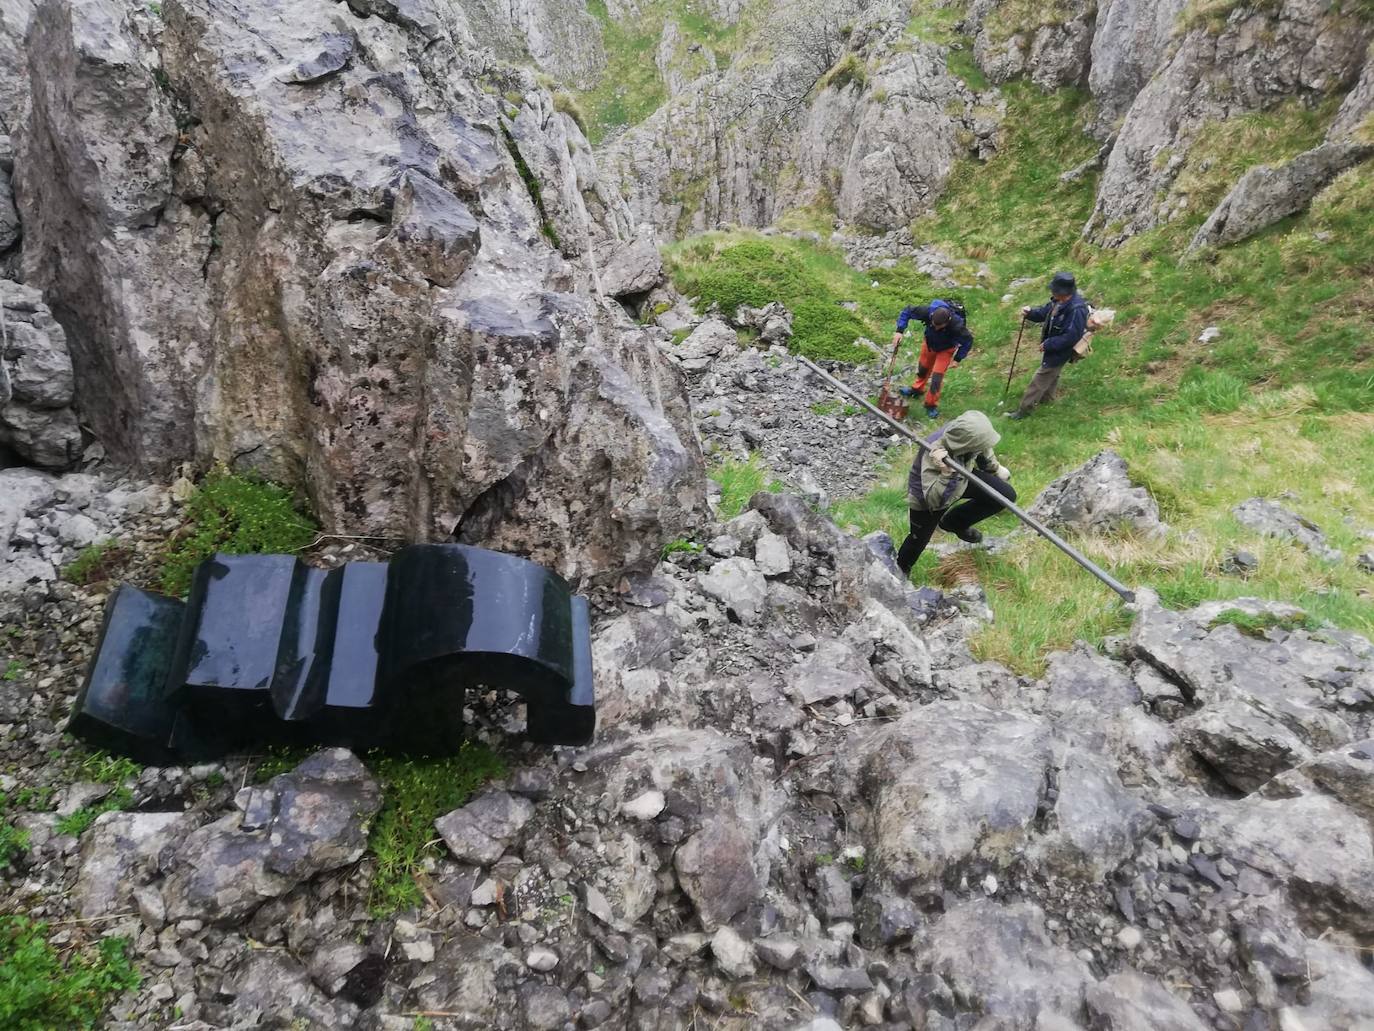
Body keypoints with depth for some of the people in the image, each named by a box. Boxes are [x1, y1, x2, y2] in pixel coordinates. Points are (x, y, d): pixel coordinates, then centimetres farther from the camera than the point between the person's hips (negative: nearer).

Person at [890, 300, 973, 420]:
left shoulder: (957, 325, -42)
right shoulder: (927, 311, -39)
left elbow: (968, 340, -21)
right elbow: (907, 312, -22)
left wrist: (958, 359, -19)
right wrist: (900, 330, -33)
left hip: (946, 349, -3)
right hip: (929, 343, 3)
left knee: (937, 377, -6)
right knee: (923, 367, 24)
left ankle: (931, 405, 16)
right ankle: (917, 389, 54)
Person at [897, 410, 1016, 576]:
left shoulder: (964, 433, -29)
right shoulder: (933, 456, -45)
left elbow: (985, 453, -2)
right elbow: (934, 501, -45)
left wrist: (996, 469, 18)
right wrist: (946, 474, -58)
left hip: (959, 478, 5)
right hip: (925, 497, -5)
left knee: (1006, 495, -1)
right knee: (919, 539, 11)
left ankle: (955, 522, 18)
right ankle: (900, 569, 45)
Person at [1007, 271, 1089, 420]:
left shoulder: (1076, 309, -34)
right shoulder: (1058, 301, -8)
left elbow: (1071, 337, -33)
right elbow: (1045, 312, 8)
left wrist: (1048, 344, -26)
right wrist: (1030, 313, -12)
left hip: (1060, 351, -9)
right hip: (1053, 346, 9)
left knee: (1040, 379, -1)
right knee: (1052, 374, 30)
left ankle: (1023, 410, 8)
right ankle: (1046, 397, 52)